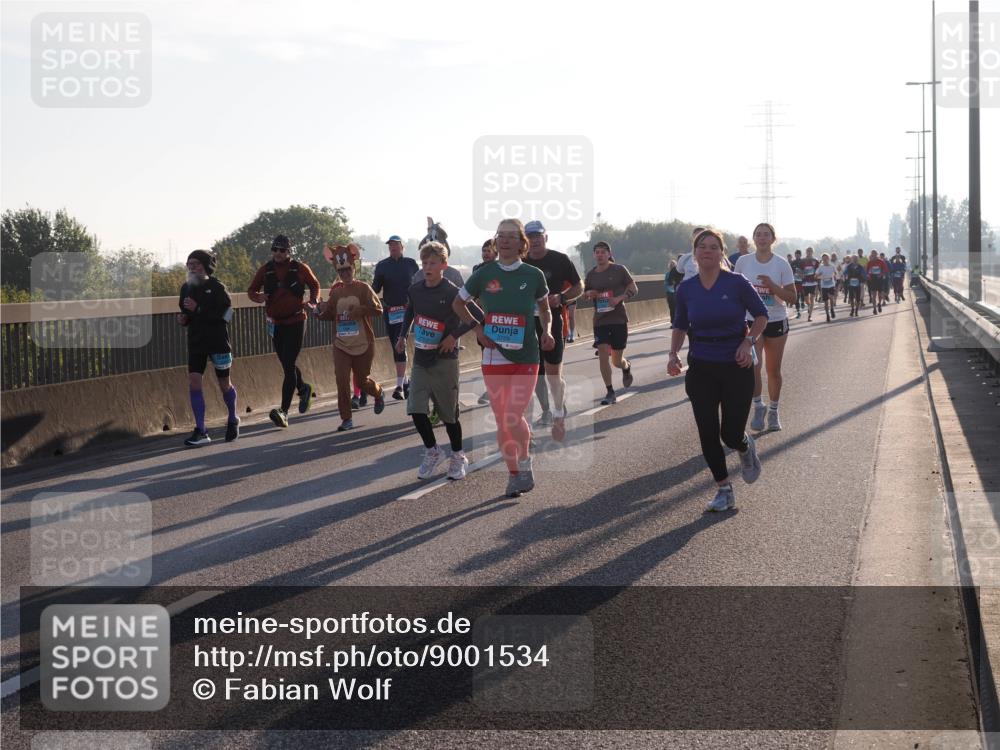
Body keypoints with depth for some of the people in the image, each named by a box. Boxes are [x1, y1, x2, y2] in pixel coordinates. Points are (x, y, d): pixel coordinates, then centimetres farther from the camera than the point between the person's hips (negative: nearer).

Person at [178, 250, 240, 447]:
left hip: (218, 341, -4)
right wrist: (183, 318, -1)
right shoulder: (186, 287, 7)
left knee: (224, 384, 8)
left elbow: (225, 314, -18)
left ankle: (233, 420, 35)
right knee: (193, 381, -10)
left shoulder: (217, 287, -10)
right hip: (195, 341, 4)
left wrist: (198, 309, -24)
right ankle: (201, 432, -9)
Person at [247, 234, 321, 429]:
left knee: (288, 365, -13)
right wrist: (257, 296, -15)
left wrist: (312, 302, -8)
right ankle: (303, 389, 48)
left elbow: (315, 285, 11)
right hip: (275, 323, 4)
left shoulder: (300, 268, -4)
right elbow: (251, 290, 8)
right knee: (287, 364, 17)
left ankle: (284, 411, -17)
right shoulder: (265, 270, 1)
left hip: (296, 322, -4)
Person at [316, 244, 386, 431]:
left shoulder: (363, 288, -8)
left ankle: (378, 394, 45)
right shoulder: (335, 291, 4)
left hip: (363, 344, -3)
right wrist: (320, 312, -6)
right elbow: (330, 314, 15)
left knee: (362, 380, 10)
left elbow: (378, 309, -14)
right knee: (342, 380, -9)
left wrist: (360, 310, -29)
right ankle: (346, 419, -1)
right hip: (341, 345, 3)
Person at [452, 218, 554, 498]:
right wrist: (477, 329, 0)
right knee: (501, 421, 5)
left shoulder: (533, 275, 0)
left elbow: (544, 308, 16)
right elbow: (458, 303, 14)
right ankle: (514, 475, 19)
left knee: (513, 417, -14)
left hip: (526, 358, -2)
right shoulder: (485, 274, 1)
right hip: (494, 357, 2)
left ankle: (525, 462, 12)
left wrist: (547, 330, -4)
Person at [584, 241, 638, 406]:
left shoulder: (619, 270, -3)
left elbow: (634, 289, -3)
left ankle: (626, 367, 41)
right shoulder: (591, 274, 7)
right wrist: (589, 293, -5)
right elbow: (585, 294, 20)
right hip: (600, 320, 3)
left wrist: (619, 298, -20)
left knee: (616, 360, 3)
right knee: (603, 354, -12)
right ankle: (610, 393, -4)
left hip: (619, 318, -2)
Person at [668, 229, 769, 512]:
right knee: (708, 433, -1)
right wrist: (673, 353, -5)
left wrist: (748, 342, -14)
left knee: (731, 434, -3)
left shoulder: (737, 283, -9)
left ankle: (746, 449, 35)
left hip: (736, 365, -3)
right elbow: (680, 326, 12)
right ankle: (724, 491, 14)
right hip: (701, 368, 3)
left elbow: (761, 315, 1)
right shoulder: (686, 289, 0)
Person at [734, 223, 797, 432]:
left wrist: (772, 286, -22)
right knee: (753, 365, -19)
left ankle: (773, 412, 25)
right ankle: (758, 407, 1)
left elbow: (792, 297, -7)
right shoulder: (743, 262, -2)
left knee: (773, 370, 9)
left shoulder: (781, 264, -5)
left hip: (777, 321, 0)